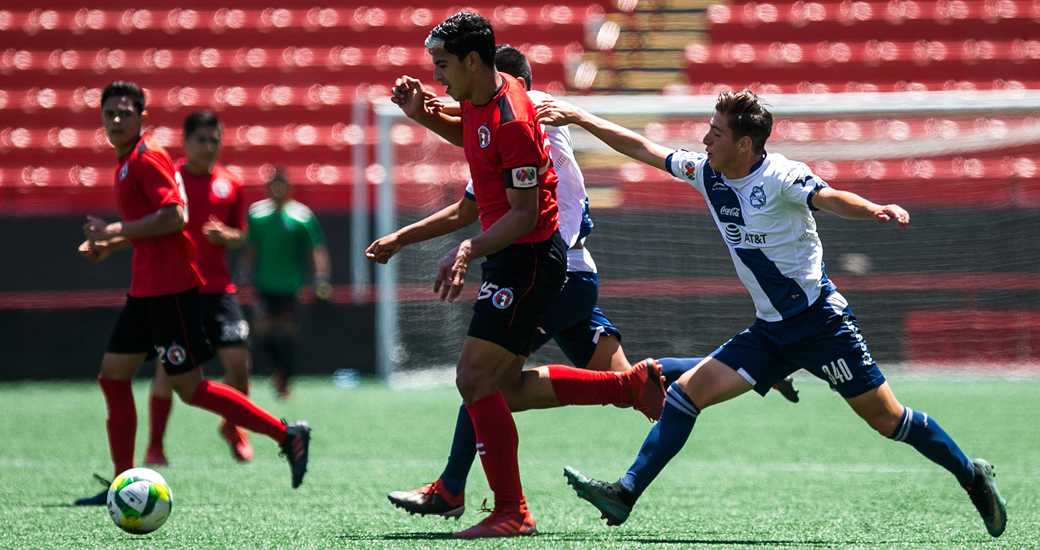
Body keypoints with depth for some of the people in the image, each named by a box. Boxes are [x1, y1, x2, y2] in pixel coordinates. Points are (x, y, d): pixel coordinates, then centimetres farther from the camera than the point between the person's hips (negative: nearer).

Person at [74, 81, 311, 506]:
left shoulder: (148, 158, -12)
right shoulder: (127, 162, 18)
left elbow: (173, 216, -22)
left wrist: (114, 231, -16)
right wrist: (108, 246, 17)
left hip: (171, 288, -10)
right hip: (146, 289, 10)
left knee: (189, 388, -8)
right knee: (113, 377, 6)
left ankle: (286, 434, -1)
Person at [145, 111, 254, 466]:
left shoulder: (230, 185, 9)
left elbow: (240, 237, 15)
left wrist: (226, 235, -7)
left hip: (217, 288, 3)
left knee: (238, 357, -7)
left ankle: (232, 427, 19)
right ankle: (155, 447, 7)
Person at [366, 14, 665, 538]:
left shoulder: (510, 120, -23)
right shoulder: (478, 100, 6)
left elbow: (525, 213, -23)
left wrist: (469, 249, -34)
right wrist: (423, 114, 15)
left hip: (528, 257, -10)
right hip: (512, 258, 10)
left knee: (474, 378, -11)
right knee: (506, 381, 14)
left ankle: (511, 512, -6)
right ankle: (635, 384, 22)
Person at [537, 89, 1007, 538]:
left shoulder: (779, 176, -16)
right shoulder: (706, 173, 4)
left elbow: (828, 198, -33)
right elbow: (642, 148, 13)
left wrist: (876, 210, -53)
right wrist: (579, 118, 13)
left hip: (820, 321, -6)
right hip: (770, 330, 7)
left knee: (885, 419, -3)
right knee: (687, 391, -4)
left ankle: (973, 477, 16)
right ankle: (624, 495, -5)